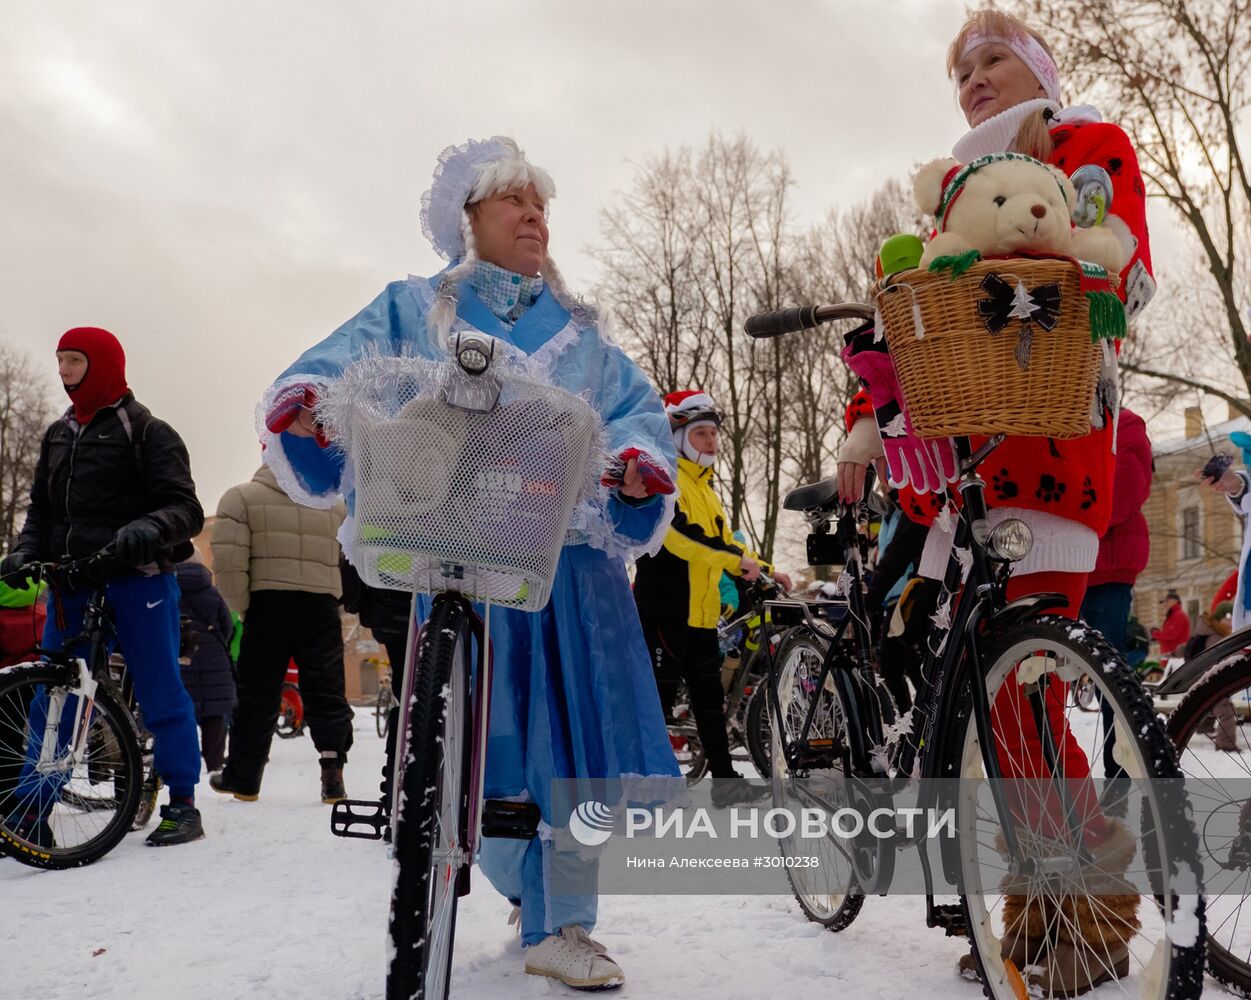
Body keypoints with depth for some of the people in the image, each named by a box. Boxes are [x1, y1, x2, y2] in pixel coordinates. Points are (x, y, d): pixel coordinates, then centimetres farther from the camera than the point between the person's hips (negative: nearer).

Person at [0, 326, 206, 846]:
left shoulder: (148, 431, -3)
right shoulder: (58, 435, 16)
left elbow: (185, 509, -9)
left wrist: (147, 531, -29)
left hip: (137, 578, -6)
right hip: (71, 582, 6)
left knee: (160, 694, -2)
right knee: (50, 699, 7)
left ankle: (183, 806, 8)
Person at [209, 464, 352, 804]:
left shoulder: (241, 497, 4)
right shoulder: (335, 504, 17)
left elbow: (228, 562, -7)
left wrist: (241, 606, 0)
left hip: (268, 602, -2)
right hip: (322, 606, 2)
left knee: (257, 694, 7)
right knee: (326, 691, 5)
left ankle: (242, 778, 16)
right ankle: (332, 770, -6)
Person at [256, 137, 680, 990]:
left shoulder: (577, 329, 21)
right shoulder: (415, 310, 13)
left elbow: (639, 405, 11)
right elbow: (340, 367, 0)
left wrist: (637, 457, -12)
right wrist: (306, 403, -24)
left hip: (570, 552, 3)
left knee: (575, 728, -3)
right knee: (483, 736, -3)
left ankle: (563, 925, 8)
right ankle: (528, 883, 23)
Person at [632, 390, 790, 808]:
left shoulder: (704, 487, 21)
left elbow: (724, 541, 24)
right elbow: (678, 534, -23)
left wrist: (765, 571, 12)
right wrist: (737, 559, -26)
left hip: (700, 611, 9)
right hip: (665, 607, -9)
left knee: (710, 696, 12)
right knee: (659, 694, -5)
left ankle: (725, 781, 18)